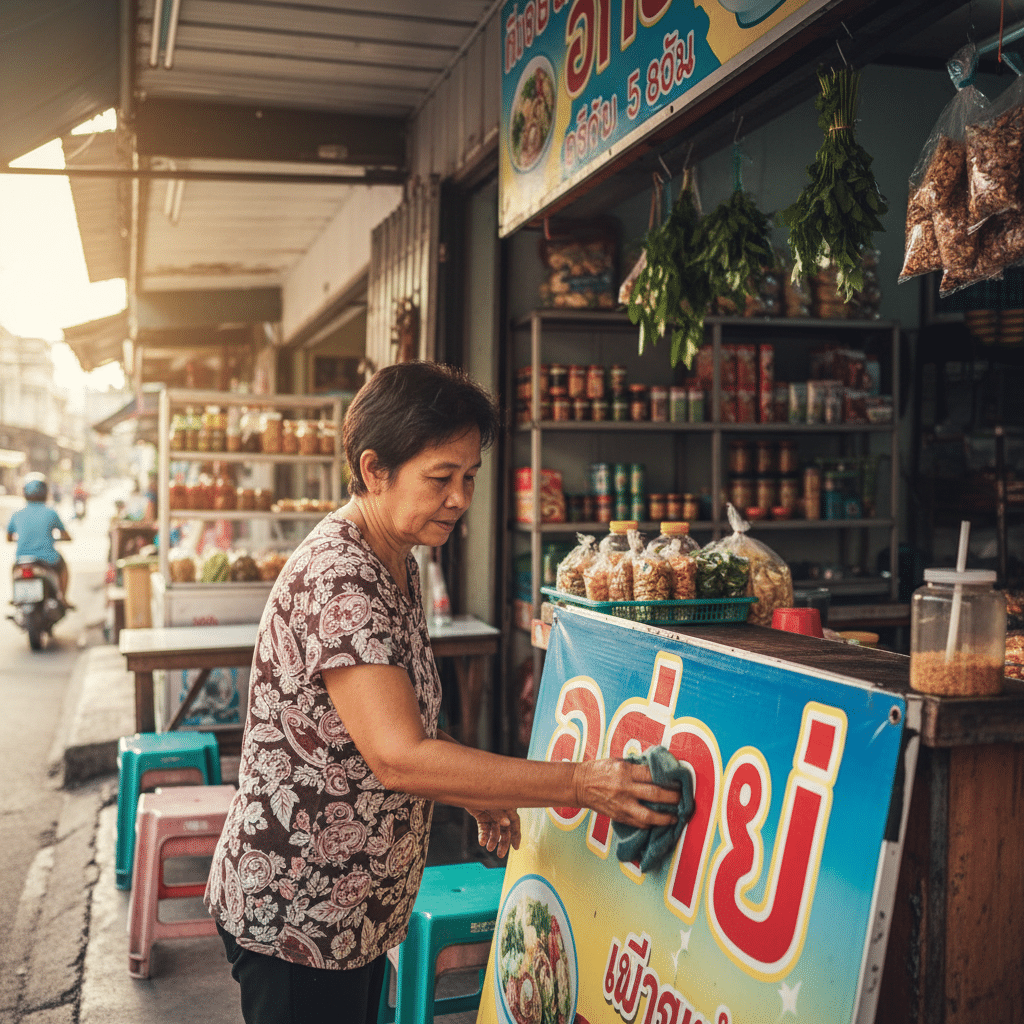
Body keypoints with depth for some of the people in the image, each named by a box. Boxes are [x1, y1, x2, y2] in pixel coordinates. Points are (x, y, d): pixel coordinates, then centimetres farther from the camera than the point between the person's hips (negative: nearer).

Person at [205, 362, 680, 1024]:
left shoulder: (397, 565, 6)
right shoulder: (338, 580, -26)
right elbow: (400, 757, -33)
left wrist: (479, 793, 6)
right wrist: (581, 784, -32)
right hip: (295, 914, -9)